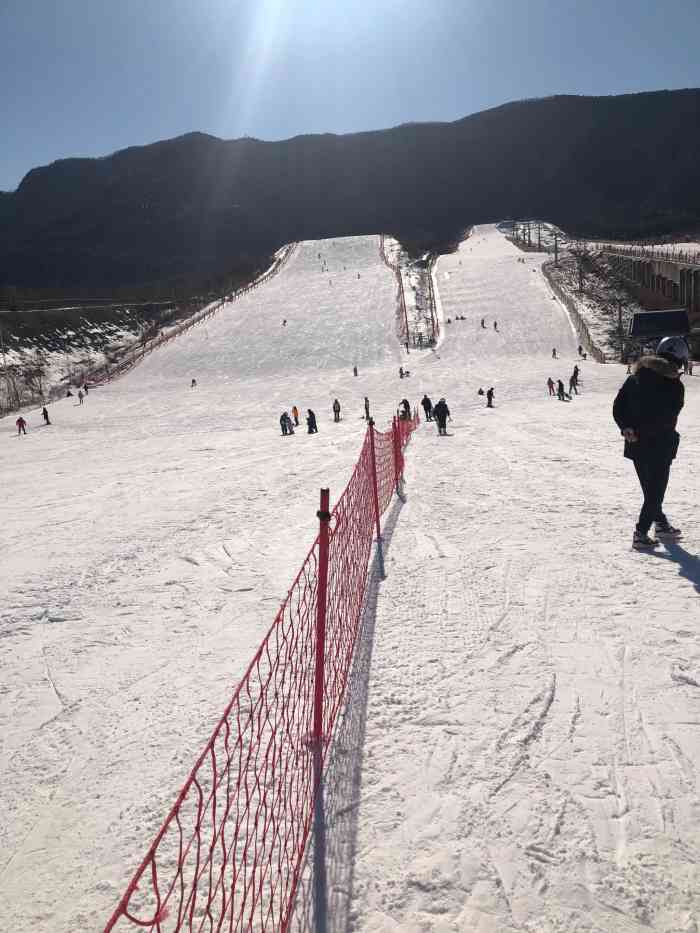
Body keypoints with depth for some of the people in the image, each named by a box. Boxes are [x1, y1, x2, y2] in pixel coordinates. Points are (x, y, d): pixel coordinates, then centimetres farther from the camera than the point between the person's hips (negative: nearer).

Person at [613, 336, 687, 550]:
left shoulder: (634, 378, 4)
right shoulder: (675, 386, -12)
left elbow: (618, 407, -1)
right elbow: (667, 419, -16)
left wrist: (626, 428, -6)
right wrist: (640, 432, -8)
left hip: (636, 444, 6)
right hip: (661, 446, -6)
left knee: (650, 489, 21)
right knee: (656, 491, 6)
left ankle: (661, 524, 35)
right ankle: (641, 534, 1)